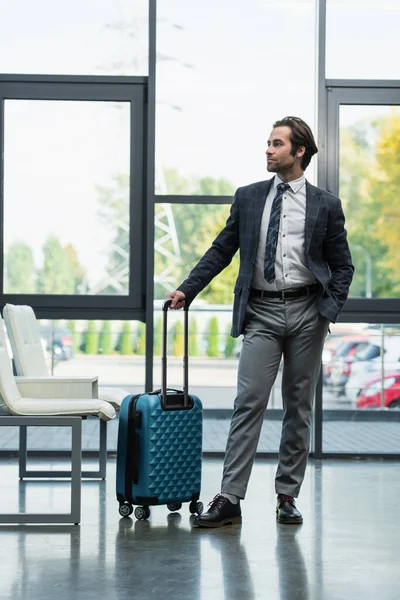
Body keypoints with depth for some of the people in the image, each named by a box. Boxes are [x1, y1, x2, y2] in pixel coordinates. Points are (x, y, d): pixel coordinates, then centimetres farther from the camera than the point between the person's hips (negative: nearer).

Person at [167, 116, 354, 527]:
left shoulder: (325, 206, 4)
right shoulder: (248, 198, 8)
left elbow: (342, 265, 7)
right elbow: (221, 250, 10)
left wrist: (331, 309, -6)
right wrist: (186, 289, 1)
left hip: (306, 313, 0)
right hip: (261, 313, 0)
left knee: (299, 407, 6)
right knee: (248, 404, -7)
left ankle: (287, 496, 15)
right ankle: (229, 499, -7)